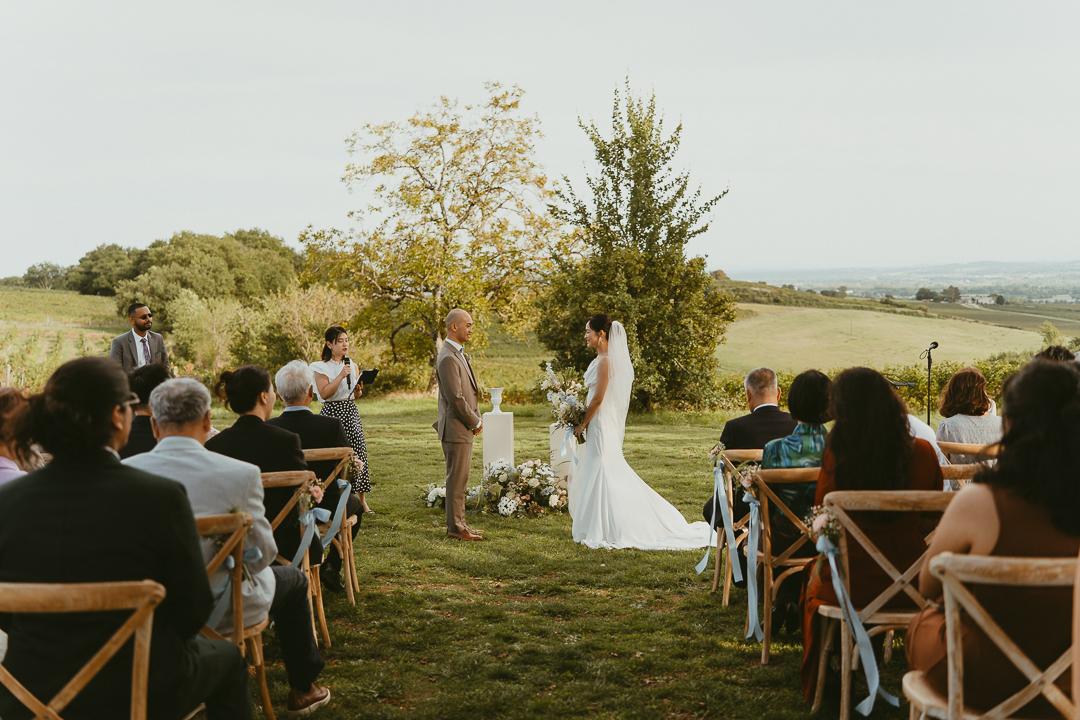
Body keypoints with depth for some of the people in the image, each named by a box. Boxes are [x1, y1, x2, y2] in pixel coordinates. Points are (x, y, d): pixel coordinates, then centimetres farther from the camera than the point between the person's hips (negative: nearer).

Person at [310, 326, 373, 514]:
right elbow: (324, 393, -14)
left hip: (351, 412, 5)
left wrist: (358, 388, -4)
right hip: (332, 412, -5)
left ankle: (362, 500, 7)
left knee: (358, 454, 0)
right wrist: (341, 375, -18)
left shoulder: (352, 366, 12)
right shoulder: (321, 367, -3)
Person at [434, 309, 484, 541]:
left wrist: (476, 420, 10)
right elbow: (455, 398, -21)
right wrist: (475, 422, -11)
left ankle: (459, 523, 22)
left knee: (460, 478, 14)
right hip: (456, 429, -10)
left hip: (465, 428, 10)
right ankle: (455, 528, 3)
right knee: (456, 479, -3)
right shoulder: (448, 358, -18)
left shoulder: (458, 354, 15)